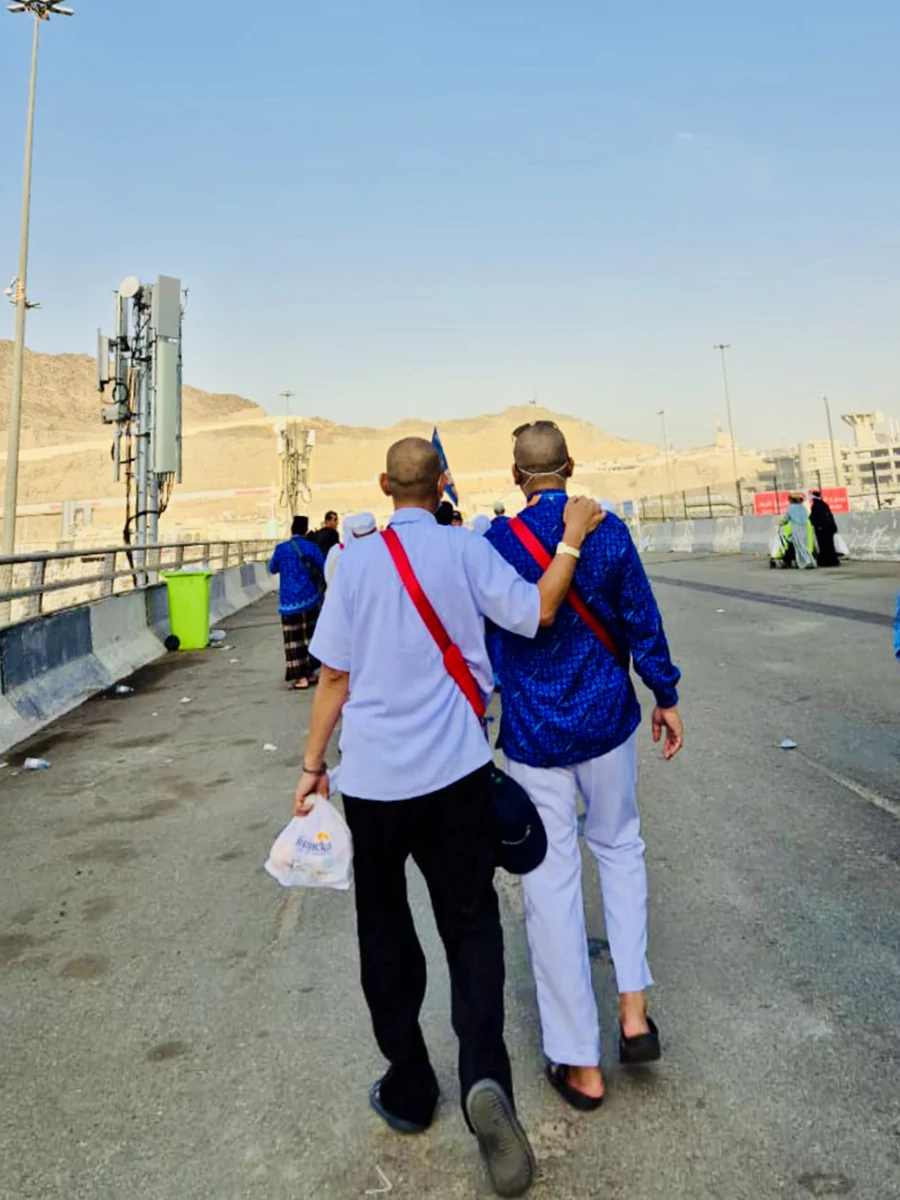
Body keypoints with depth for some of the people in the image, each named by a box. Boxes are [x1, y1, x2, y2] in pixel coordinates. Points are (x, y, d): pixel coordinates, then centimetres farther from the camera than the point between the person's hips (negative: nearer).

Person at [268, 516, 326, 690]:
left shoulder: (281, 548, -5)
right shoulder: (312, 548, -2)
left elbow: (273, 569, 10)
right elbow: (324, 570, 1)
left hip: (289, 601, -2)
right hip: (310, 599, 2)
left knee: (294, 638, 1)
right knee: (310, 635, 14)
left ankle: (301, 677, 0)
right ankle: (310, 672, 20)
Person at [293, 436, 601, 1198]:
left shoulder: (357, 562, -4)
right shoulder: (465, 550, -4)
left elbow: (335, 678, -4)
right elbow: (536, 614, -6)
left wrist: (313, 766, 5)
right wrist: (572, 541, 3)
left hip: (373, 778, 1)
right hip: (455, 772, 0)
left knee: (385, 934, 18)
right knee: (470, 923, 15)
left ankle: (409, 1090, 31)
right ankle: (484, 1073, -4)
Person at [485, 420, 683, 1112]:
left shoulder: (497, 542, -9)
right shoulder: (609, 530, -6)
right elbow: (641, 621, -3)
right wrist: (666, 697, 10)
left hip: (533, 733, -2)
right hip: (606, 721, 2)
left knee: (551, 881, 7)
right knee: (619, 847, 25)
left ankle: (581, 1066, 19)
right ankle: (634, 1009, 21)